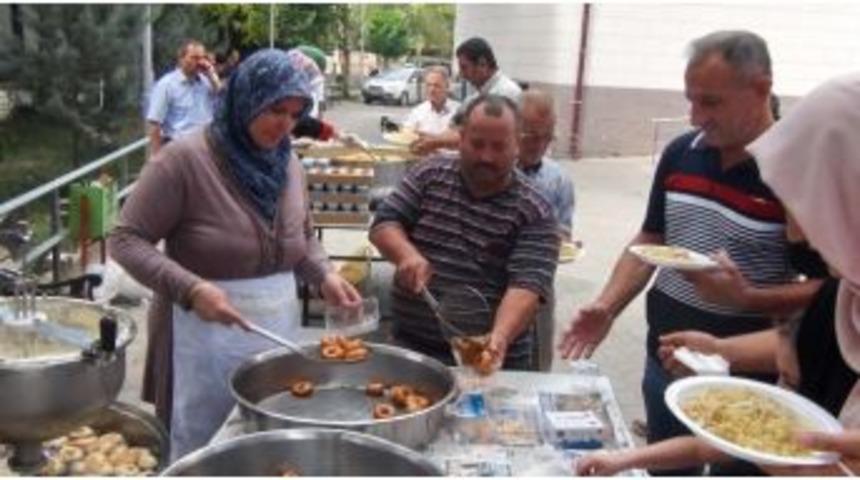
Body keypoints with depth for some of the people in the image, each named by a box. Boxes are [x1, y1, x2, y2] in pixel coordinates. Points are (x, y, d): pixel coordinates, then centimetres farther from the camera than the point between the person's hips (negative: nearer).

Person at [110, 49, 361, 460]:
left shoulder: (288, 164, 4)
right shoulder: (184, 159, -15)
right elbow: (126, 240, -13)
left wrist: (324, 276, -3)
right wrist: (190, 289, -26)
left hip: (278, 330, 6)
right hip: (207, 337, -5)